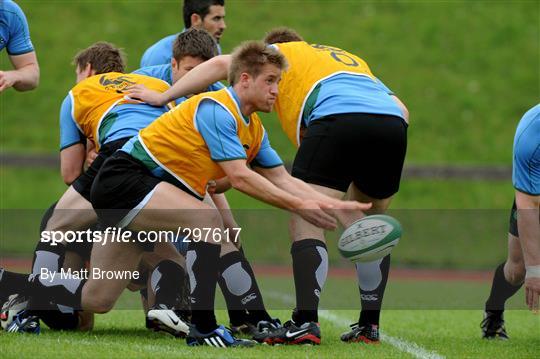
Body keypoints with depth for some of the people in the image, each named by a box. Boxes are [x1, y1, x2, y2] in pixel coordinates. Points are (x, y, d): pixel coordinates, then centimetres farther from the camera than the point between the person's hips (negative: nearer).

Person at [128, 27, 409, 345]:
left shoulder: (279, 52, 28)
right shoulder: (349, 59, 41)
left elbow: (222, 64, 13)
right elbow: (400, 109, 30)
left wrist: (163, 96, 19)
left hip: (338, 116, -5)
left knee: (306, 223, -3)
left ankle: (306, 322, -17)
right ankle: (370, 325, 17)